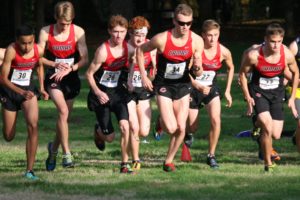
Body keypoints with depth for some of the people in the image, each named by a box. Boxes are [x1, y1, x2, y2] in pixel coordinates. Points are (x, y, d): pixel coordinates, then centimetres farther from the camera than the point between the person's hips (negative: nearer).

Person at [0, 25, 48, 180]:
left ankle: (30, 170, -16)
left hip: (28, 89, 2)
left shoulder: (38, 51, -12)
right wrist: (21, 92, -31)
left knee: (33, 125, -20)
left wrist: (41, 88, 4)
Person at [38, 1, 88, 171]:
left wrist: (69, 69, -19)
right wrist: (55, 64, -18)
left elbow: (84, 59, -7)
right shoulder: (46, 32, -8)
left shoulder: (78, 32, -7)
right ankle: (67, 154, -23)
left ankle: (53, 149, 34)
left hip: (71, 78, 2)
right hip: (53, 77, -2)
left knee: (65, 117, 8)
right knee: (63, 111, -23)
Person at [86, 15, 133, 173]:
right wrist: (97, 92, -23)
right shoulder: (103, 50, -20)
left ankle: (125, 164, -9)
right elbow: (89, 74, -13)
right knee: (109, 137, 1)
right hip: (102, 95, -3)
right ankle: (98, 130, 39)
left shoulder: (128, 47, -6)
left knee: (125, 126, -20)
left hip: (119, 92, 3)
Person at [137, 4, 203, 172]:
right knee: (171, 128, -14)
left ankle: (169, 161, 19)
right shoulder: (162, 39, -21)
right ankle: (161, 121, 24)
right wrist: (143, 76, -5)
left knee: (181, 128, -2)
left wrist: (197, 67, -28)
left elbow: (197, 73, -4)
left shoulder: (197, 41, -12)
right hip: (163, 86, -3)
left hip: (183, 86, 3)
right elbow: (140, 50, -2)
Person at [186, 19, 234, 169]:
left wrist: (227, 91, 8)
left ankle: (211, 155, -5)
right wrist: (199, 86, -35)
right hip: (194, 89, -2)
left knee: (216, 120, -18)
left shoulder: (223, 52, -12)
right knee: (192, 127, 8)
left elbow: (231, 68, 9)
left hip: (211, 88, 2)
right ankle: (189, 134, 48)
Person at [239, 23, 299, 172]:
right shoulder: (253, 55, -24)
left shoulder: (287, 55, -18)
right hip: (258, 92, -3)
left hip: (277, 93, 3)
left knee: (276, 135, 0)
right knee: (267, 127, -22)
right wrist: (247, 97, -9)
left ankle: (259, 123, 35)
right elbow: (242, 74, -6)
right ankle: (268, 164, -6)